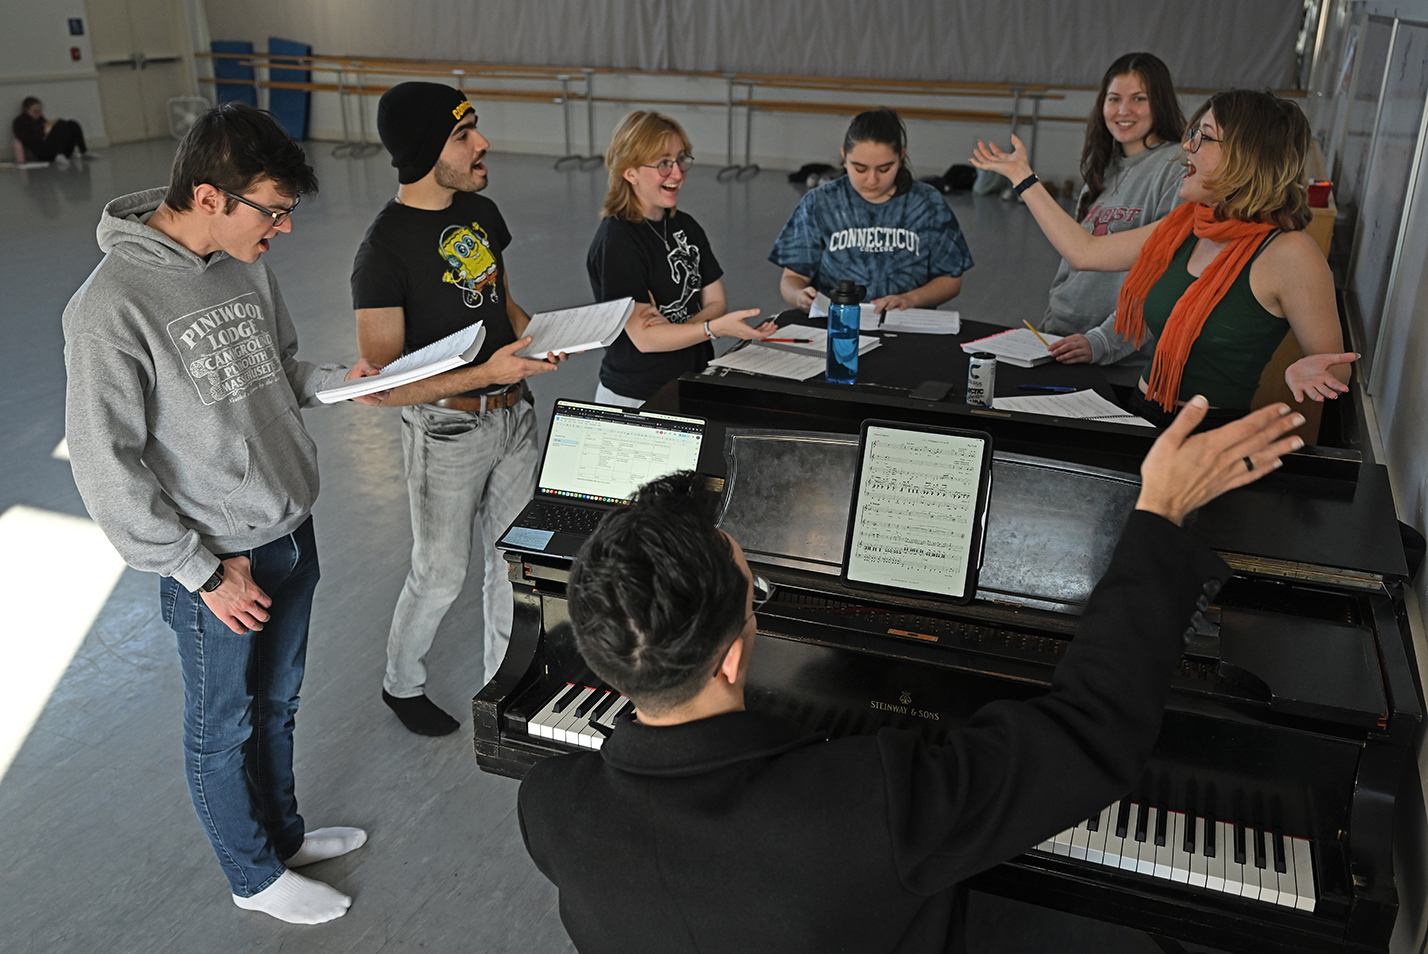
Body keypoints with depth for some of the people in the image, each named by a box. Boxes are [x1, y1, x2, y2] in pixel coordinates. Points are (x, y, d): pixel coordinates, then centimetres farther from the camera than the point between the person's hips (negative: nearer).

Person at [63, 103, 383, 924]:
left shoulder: (247, 264, -2)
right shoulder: (113, 306, -24)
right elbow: (107, 464, -19)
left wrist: (340, 381, -7)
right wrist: (201, 571, -17)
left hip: (292, 532, 7)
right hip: (217, 563, -6)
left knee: (277, 704, 24)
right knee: (223, 729, 16)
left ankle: (283, 831, 47)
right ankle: (256, 875, 37)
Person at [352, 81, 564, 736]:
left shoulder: (482, 212, 4)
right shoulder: (384, 249, -20)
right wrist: (485, 374, -32)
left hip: (513, 413, 7)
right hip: (446, 431, -7)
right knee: (440, 575, 9)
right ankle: (401, 684, 37)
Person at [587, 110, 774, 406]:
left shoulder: (685, 226, 10)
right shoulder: (614, 241, -13)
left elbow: (716, 301, 8)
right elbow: (643, 338, -18)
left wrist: (677, 329, -12)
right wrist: (717, 327, -28)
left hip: (694, 387, 5)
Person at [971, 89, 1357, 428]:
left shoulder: (1287, 253, -13)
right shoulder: (1184, 225, 8)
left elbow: (1335, 368, -5)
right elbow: (1084, 252, 15)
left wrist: (1305, 371, -29)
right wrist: (1022, 176, 22)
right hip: (1140, 417, 6)